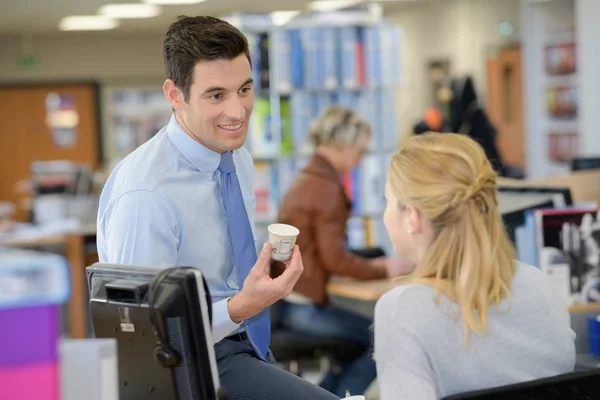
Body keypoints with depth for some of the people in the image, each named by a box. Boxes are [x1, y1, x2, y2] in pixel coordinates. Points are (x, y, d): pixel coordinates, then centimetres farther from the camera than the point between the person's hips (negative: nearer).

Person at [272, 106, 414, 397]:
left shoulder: (306, 181, 14)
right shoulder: (327, 188, -16)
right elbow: (334, 259, -18)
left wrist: (370, 264, 11)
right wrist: (383, 270, -6)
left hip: (289, 298, 10)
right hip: (303, 305, -10)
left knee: (361, 335, 20)